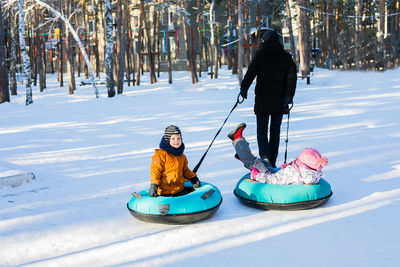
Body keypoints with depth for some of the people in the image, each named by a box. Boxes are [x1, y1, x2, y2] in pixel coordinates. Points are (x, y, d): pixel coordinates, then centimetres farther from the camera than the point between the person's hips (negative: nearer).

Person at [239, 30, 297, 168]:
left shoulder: (260, 55, -4)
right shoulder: (287, 57, 5)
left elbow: (250, 74, -12)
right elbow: (292, 77, -2)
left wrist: (244, 89, -7)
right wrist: (289, 96, -5)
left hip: (262, 101, -3)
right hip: (280, 101, 3)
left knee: (262, 130, 5)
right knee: (275, 131, 12)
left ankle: (264, 156, -18)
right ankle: (272, 163, 17)